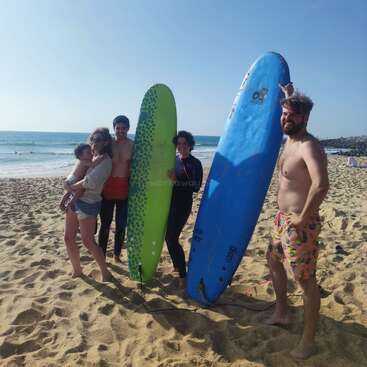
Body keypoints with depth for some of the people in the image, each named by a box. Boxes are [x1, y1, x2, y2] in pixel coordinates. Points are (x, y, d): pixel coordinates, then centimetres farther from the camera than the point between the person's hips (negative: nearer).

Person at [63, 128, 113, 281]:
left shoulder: (105, 160, -12)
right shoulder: (91, 156, 12)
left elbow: (91, 181, -23)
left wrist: (72, 187, -12)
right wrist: (69, 185, 2)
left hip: (88, 203, -8)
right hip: (73, 200, 8)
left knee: (88, 241, -2)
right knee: (68, 238, 12)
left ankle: (105, 273, 14)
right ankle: (77, 270, 30)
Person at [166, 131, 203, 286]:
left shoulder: (195, 163, -6)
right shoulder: (173, 159, 8)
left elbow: (196, 187, -14)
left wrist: (177, 181, -22)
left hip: (183, 204, -6)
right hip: (169, 202, 6)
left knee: (172, 238, -9)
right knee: (169, 236, 13)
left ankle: (182, 274, 4)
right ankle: (177, 265, 34)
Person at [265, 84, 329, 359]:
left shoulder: (309, 145, -21)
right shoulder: (291, 138, 7)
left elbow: (321, 185, -37)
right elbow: (292, 112, 34)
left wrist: (302, 219, -28)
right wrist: (289, 96, 28)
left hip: (300, 223, -10)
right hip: (283, 218, 10)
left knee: (306, 280, 1)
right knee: (273, 258, 24)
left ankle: (308, 341, 18)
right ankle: (282, 313, 43)